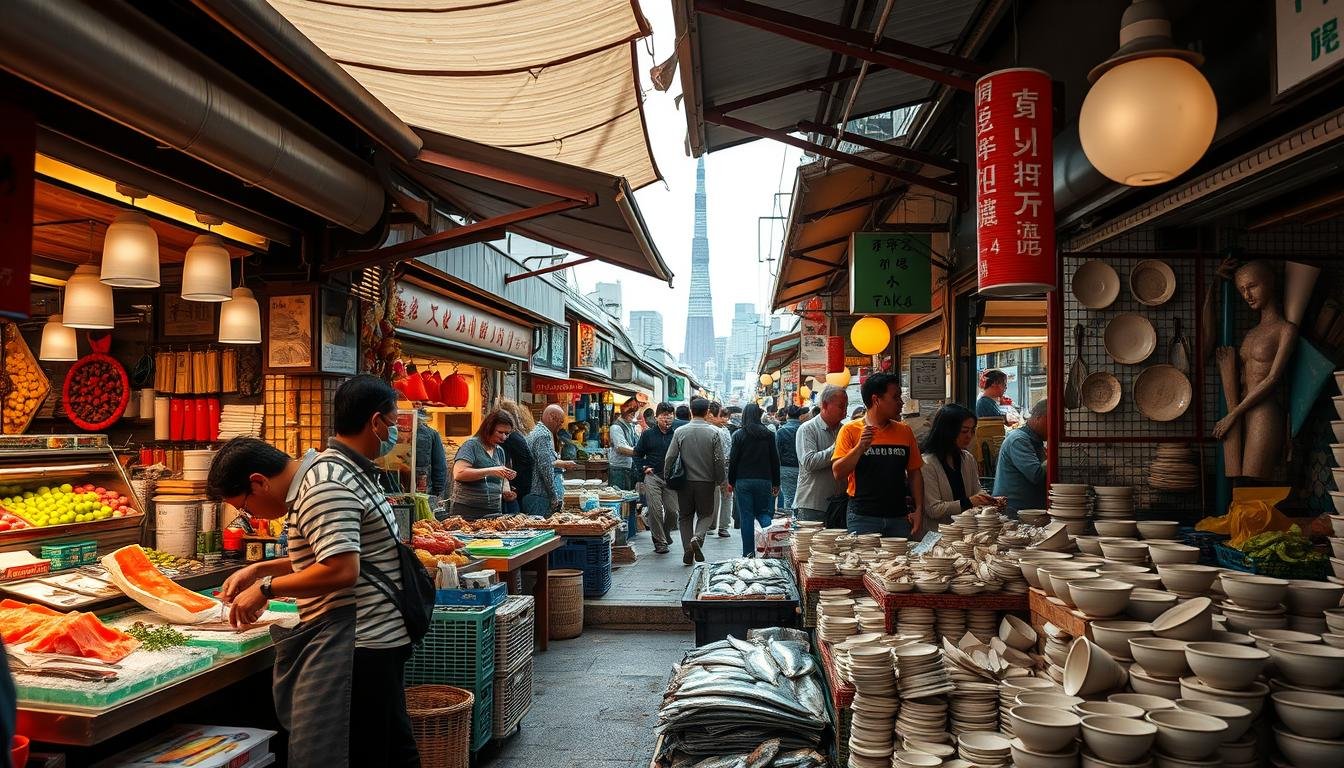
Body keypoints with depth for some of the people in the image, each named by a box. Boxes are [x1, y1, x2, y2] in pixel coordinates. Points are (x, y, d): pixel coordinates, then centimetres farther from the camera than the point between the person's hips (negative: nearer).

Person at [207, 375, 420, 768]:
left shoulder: (322, 488, -16)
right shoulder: (337, 471, 16)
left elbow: (341, 570, -25)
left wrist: (266, 589, -14)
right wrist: (259, 570, 16)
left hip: (355, 643, -11)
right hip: (379, 634, 11)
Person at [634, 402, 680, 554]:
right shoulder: (648, 434, 5)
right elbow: (637, 454, 14)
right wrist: (644, 468, 0)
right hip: (652, 476, -1)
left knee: (672, 510, 0)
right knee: (655, 510, -6)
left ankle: (665, 534, 29)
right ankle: (659, 542, 4)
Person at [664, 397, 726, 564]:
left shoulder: (680, 432, -4)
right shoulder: (713, 433, -7)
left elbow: (670, 458, -4)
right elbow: (719, 461, -6)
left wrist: (667, 478, 8)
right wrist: (721, 480, 8)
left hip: (685, 482, 1)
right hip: (706, 482, -1)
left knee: (685, 516, 14)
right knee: (706, 514, 14)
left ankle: (687, 551, 9)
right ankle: (697, 537, -13)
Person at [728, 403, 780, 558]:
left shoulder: (739, 435, -3)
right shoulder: (769, 435, 3)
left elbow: (733, 460, -3)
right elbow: (775, 460, 5)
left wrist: (731, 481, 8)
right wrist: (776, 484, 12)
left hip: (743, 481, -2)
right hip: (764, 480, 2)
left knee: (746, 517, 3)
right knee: (764, 513, 12)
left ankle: (748, 554, 3)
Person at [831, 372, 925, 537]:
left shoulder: (904, 431, 11)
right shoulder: (850, 430, -2)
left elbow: (914, 473, 13)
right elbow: (838, 474, -8)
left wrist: (918, 509, 4)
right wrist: (860, 447, -20)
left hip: (899, 518, 4)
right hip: (862, 518, -4)